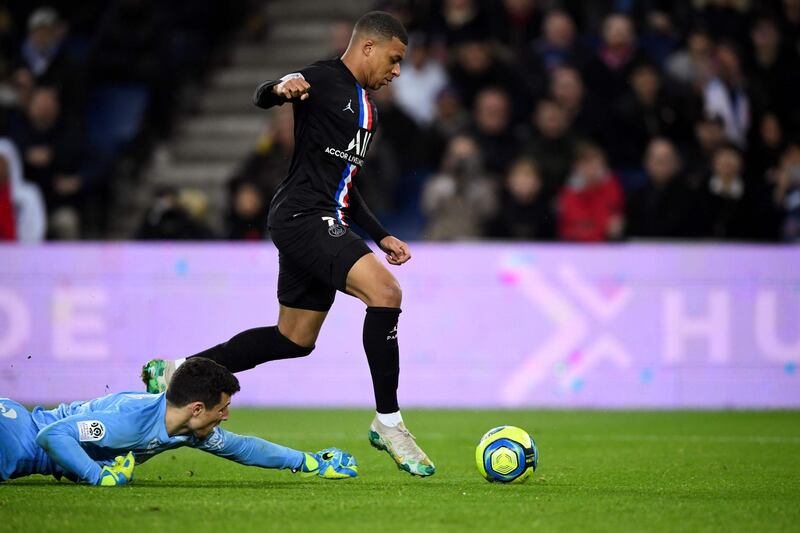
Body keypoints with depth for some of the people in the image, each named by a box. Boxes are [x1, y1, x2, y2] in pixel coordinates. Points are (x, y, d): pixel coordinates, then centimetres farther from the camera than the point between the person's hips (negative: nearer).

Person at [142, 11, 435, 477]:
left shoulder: (366, 109, 23)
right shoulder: (325, 80, -6)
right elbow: (262, 97, -22)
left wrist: (381, 236, 26)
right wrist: (281, 88, -45)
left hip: (320, 226, 10)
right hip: (303, 216, -10)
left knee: (295, 340, 14)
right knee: (386, 293, -23)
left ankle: (176, 373, 25)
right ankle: (388, 423, -16)